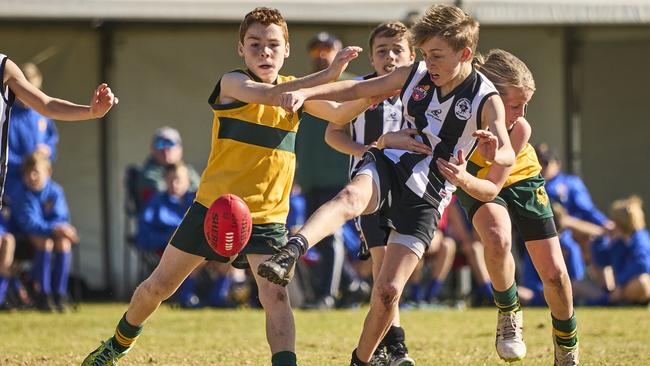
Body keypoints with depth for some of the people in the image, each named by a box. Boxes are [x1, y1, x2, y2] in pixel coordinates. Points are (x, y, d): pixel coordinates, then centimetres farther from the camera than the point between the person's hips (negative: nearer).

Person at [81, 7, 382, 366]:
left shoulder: (296, 89, 5)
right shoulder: (232, 84, -12)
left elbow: (338, 114, 0)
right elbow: (271, 95, -31)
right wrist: (327, 74, -41)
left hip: (267, 218, 2)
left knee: (275, 296, -20)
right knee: (158, 287, 11)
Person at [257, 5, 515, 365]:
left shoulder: (486, 100, -7)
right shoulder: (414, 76, 4)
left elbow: (508, 154, -19)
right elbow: (356, 89, 11)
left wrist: (494, 153, -45)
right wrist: (307, 92, -5)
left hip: (425, 197, -1)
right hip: (386, 166, 1)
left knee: (389, 290, -8)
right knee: (352, 197, -37)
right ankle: (290, 253, -62)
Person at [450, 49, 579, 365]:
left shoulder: (520, 129, -33)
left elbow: (491, 188, -34)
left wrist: (465, 179, -54)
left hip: (520, 180, 1)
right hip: (475, 185, -1)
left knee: (555, 273, -3)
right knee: (497, 240, -35)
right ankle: (509, 315, -8)